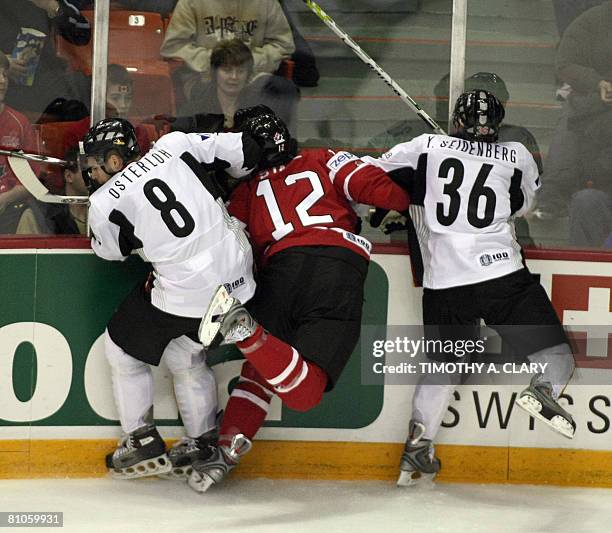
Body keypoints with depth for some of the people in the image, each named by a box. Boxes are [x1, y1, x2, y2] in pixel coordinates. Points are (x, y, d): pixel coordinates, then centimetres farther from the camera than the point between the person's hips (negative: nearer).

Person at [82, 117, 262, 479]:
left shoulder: (104, 203, -7)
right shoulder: (175, 145, 0)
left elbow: (112, 252, 11)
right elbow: (243, 152, 3)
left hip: (185, 293, -6)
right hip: (237, 274, 6)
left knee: (122, 349, 19)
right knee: (186, 358, 27)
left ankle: (144, 442, 21)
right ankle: (203, 444, 32)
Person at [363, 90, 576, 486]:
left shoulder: (426, 147, 10)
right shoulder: (517, 156, 11)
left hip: (443, 283, 2)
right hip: (503, 274, -2)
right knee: (556, 353, 6)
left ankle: (418, 444, 8)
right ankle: (543, 390, -25)